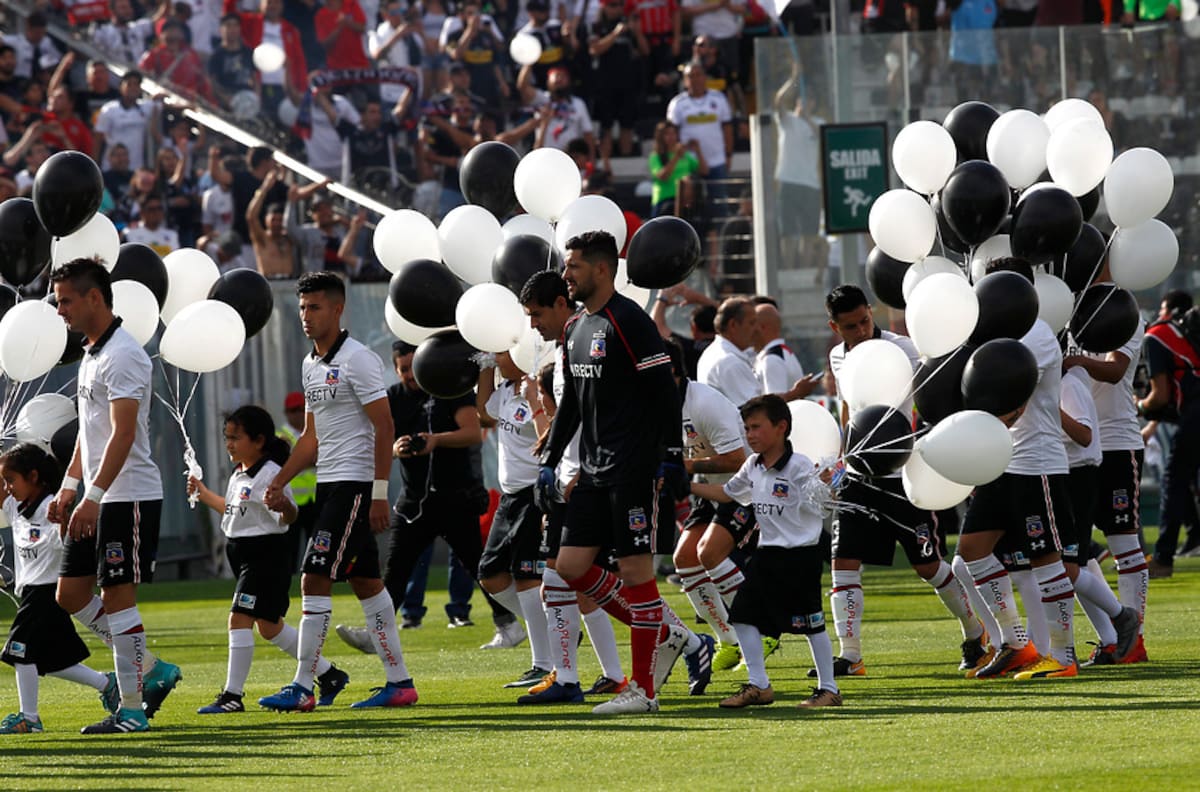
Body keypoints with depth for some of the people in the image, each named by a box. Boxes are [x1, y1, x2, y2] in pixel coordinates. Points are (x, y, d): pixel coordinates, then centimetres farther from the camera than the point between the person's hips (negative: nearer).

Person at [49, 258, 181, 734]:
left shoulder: (122, 356, -15)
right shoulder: (91, 355, 16)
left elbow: (122, 433, -23)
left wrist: (94, 496, -29)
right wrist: (68, 488, 18)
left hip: (129, 497, -10)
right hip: (97, 499, 10)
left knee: (117, 596, -8)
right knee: (71, 595, 9)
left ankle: (131, 710, -3)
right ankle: (152, 670, 17)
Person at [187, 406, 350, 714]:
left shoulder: (270, 474, -16)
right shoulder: (239, 476, 13)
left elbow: (289, 518, -23)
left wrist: (285, 507, -45)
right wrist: (204, 495, 32)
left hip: (266, 554, -10)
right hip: (244, 555, 10)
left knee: (239, 618, -15)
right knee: (269, 625, 15)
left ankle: (232, 695, -13)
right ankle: (328, 674, 27)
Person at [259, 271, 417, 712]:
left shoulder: (357, 359, -12)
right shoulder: (311, 365, 16)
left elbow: (384, 427, -14)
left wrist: (380, 492, -19)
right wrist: (278, 483, 15)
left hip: (354, 483, -9)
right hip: (328, 485, 9)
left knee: (316, 580, -13)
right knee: (365, 582, 10)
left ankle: (302, 688, -13)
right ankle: (400, 682, 14)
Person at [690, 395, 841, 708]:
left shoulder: (799, 466, -13)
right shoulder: (753, 467, 9)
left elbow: (816, 498, -23)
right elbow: (727, 493, 24)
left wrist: (823, 483, -44)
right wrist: (686, 486, 21)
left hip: (800, 555, -7)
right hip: (767, 553, 7)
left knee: (811, 623, -2)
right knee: (743, 616, 2)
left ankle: (828, 688, 8)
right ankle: (758, 685, 11)